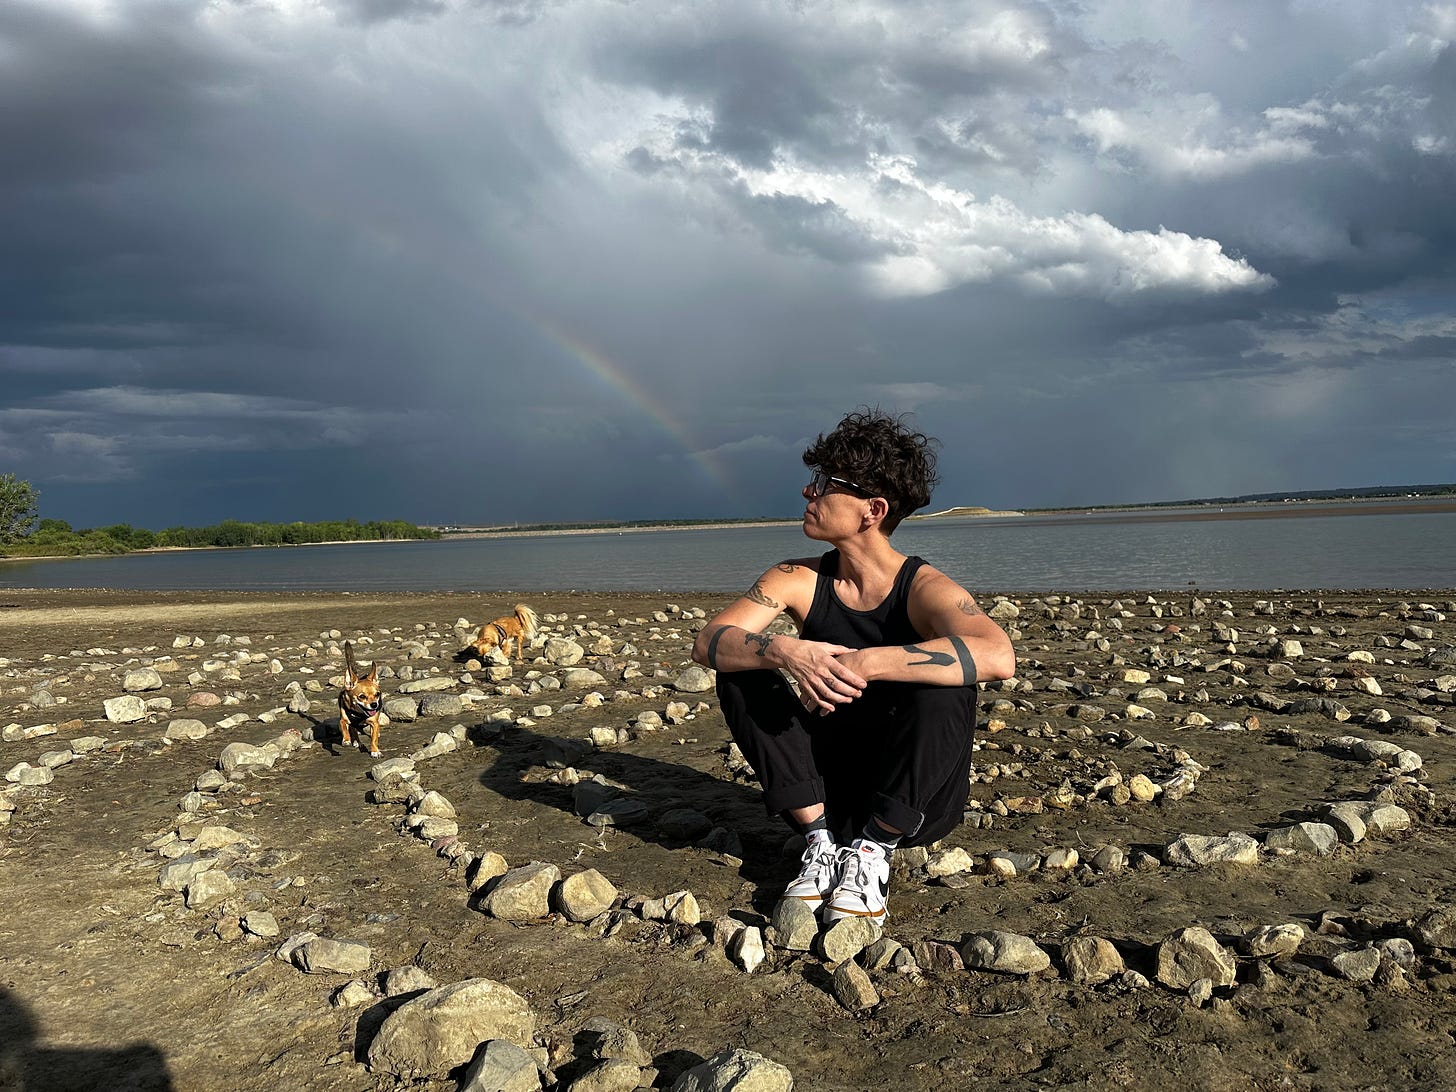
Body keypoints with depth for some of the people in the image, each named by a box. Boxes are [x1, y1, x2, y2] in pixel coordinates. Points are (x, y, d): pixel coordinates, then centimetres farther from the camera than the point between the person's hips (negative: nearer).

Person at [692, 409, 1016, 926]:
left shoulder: (925, 589, -19)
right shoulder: (798, 580, -7)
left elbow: (998, 656, -40)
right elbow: (709, 641, -18)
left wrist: (864, 663, -44)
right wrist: (786, 652, -39)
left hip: (915, 804, -3)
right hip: (828, 792, 3)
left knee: (945, 682, -31)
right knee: (741, 674, -15)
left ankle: (873, 849, -13)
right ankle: (821, 839, -9)